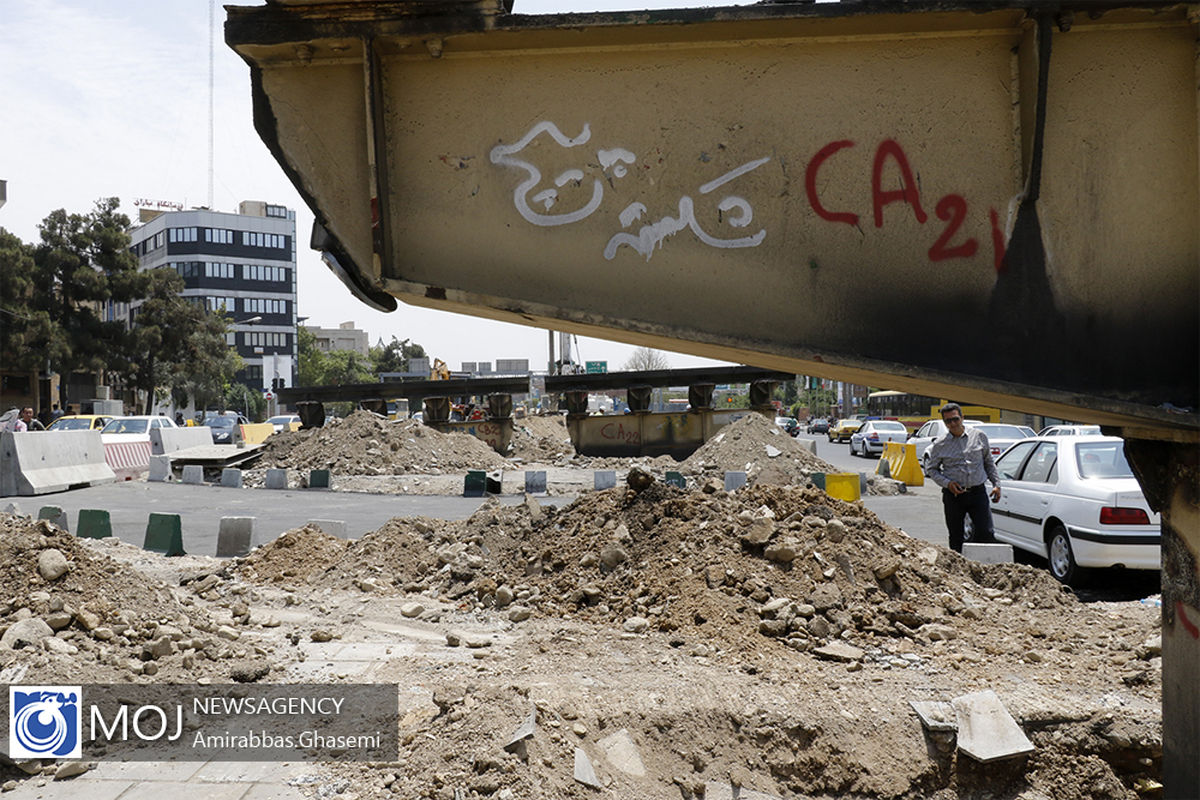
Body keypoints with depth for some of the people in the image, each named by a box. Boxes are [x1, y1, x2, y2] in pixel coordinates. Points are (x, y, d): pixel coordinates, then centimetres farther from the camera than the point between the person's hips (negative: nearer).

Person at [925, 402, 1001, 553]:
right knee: (955, 538, 5)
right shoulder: (940, 444, 1)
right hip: (953, 495, 0)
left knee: (986, 533, -8)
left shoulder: (979, 436, 5)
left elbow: (989, 463, 16)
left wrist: (996, 484, 8)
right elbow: (932, 470, 8)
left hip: (978, 492, 1)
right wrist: (947, 483, -8)